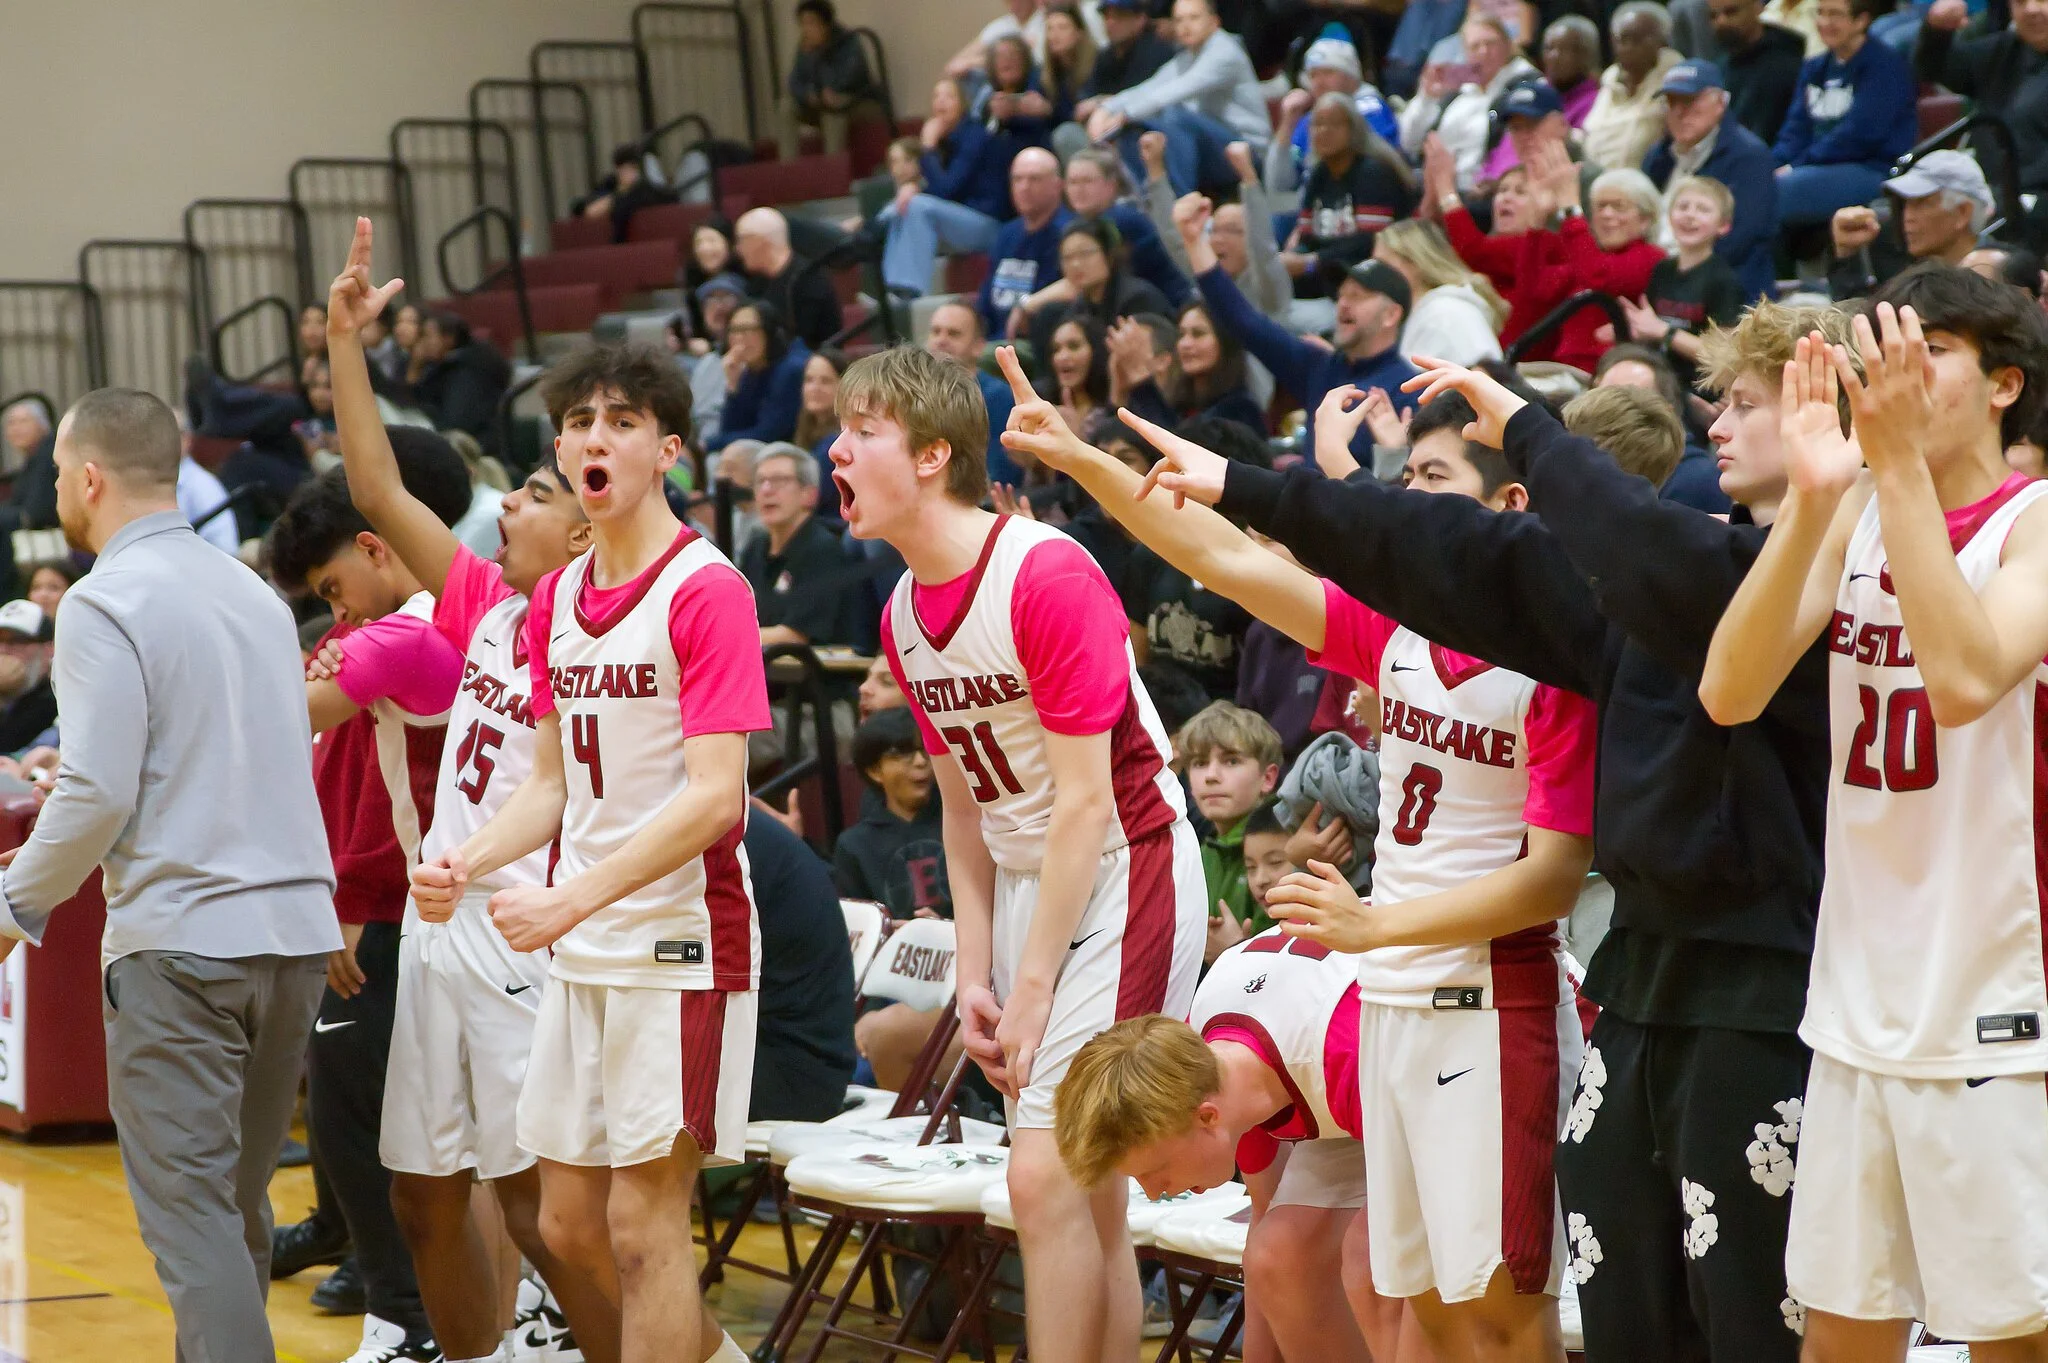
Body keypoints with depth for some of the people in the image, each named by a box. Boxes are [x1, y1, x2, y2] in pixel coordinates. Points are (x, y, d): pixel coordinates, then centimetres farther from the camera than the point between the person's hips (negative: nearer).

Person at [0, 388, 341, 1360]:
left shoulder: (106, 603, -9)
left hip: (179, 942, -7)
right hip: (296, 927, 7)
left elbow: (99, 793, -16)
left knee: (190, 1211, -4)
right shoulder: (255, 593, 14)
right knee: (238, 1201, 15)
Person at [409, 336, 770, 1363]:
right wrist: (464, 864, -2)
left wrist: (573, 899, -25)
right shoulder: (554, 599, 11)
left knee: (643, 1219, -5)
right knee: (569, 1222, 13)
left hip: (681, 936, -8)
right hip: (582, 949, 8)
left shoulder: (706, 592, -13)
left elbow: (712, 797, -19)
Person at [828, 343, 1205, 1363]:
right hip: (1024, 883, 8)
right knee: (1087, 1199, 11)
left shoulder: (1048, 574, -19)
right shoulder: (903, 615, 6)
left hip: (1123, 873, -8)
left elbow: (1085, 802, -19)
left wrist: (1033, 987, -16)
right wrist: (974, 975, 5)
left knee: (1048, 1180, -14)